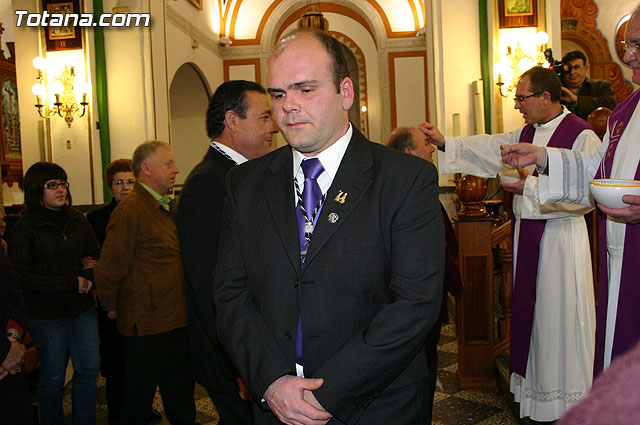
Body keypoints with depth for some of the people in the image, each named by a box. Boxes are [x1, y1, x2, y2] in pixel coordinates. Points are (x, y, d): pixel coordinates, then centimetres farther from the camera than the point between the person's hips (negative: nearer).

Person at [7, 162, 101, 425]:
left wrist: (90, 276, -7)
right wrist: (71, 283, -16)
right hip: (47, 314, -4)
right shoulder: (23, 229, -9)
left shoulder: (77, 220, 5)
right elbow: (21, 278, -13)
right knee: (53, 376, 8)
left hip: (82, 307, 4)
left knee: (88, 370, 8)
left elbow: (97, 253, 15)